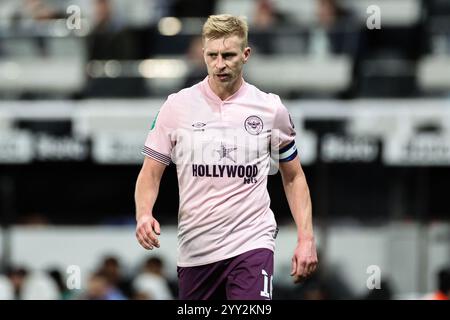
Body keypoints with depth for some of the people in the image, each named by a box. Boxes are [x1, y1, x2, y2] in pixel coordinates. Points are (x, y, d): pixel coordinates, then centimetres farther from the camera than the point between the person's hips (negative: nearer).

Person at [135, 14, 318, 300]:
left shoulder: (271, 109, 2)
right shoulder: (177, 106, 2)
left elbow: (293, 177, 12)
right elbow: (151, 172, 6)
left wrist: (306, 238, 3)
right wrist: (144, 214, -14)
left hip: (251, 244, -2)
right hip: (194, 249, 2)